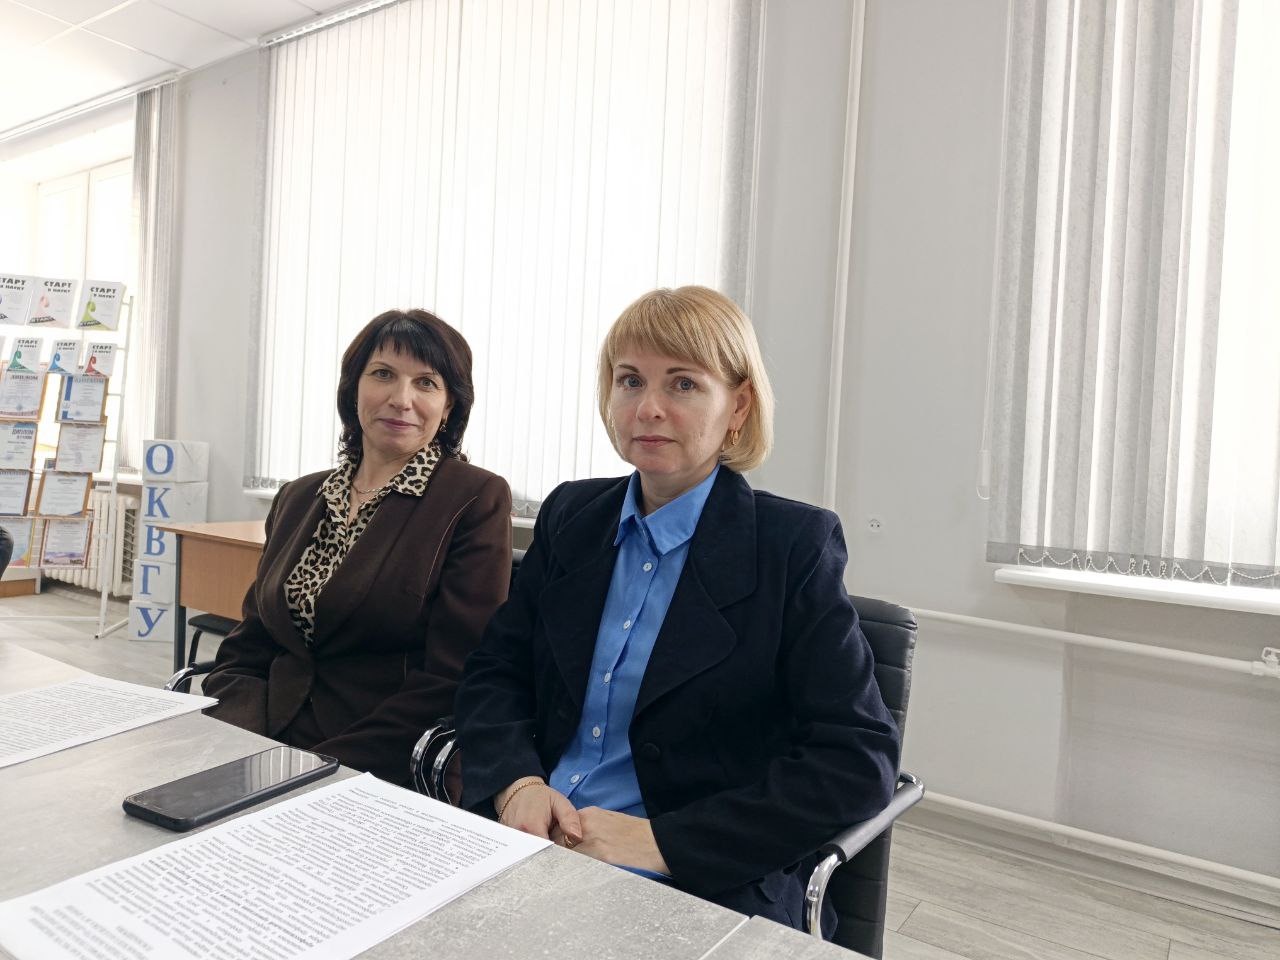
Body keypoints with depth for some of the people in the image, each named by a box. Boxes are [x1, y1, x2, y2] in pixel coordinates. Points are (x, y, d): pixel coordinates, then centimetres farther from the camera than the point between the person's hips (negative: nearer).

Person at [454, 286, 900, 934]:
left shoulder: (794, 546, -8)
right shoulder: (570, 515, 8)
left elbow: (859, 761, -14)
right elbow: (494, 673, 9)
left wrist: (662, 840, -18)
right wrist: (517, 784, -11)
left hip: (700, 884, -4)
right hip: (528, 845, 5)